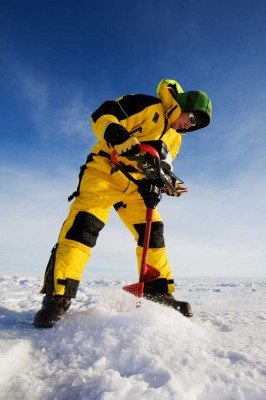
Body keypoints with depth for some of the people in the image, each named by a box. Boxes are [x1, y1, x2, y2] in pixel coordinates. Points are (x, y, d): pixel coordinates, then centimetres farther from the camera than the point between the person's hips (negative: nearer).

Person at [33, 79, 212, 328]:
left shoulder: (175, 139, 19)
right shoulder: (148, 106, -4)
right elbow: (102, 116, -12)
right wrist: (120, 138, -31)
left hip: (134, 185, 8)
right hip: (105, 170, -7)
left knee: (152, 230, -1)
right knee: (85, 223, -23)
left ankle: (158, 292, 11)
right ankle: (57, 297, -19)